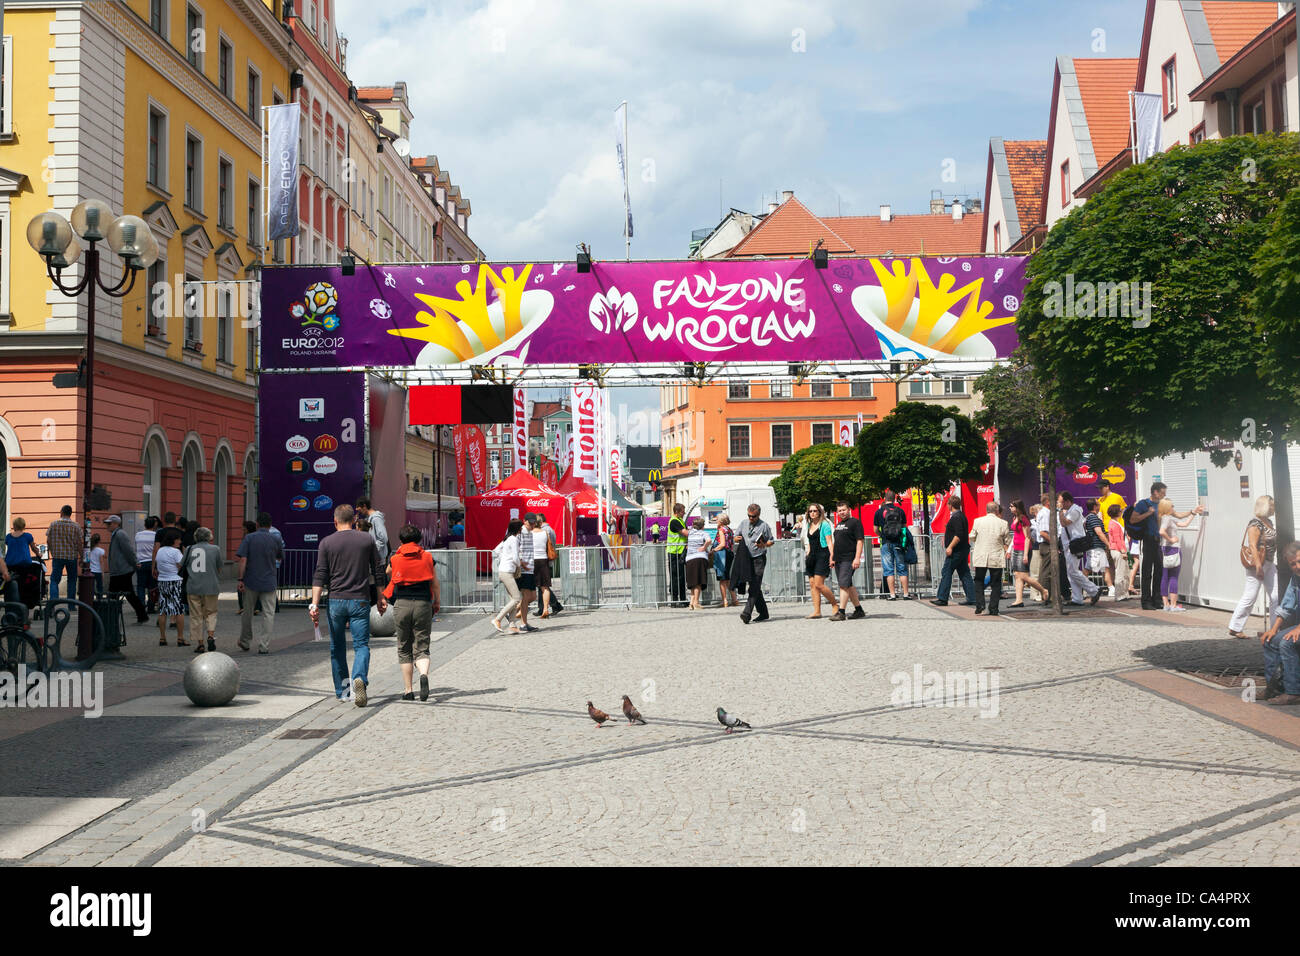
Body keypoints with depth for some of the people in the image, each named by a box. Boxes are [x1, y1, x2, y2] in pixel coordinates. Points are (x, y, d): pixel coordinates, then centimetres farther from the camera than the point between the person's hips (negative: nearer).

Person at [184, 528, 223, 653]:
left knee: (196, 616, 7)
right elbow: (219, 567, 4)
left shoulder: (189, 549, 4)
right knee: (211, 612, 14)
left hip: (193, 587, 1)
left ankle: (199, 643, 6)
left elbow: (183, 566, 10)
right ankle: (211, 635, -7)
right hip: (210, 586, -1)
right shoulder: (215, 549, 0)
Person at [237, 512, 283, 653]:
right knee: (268, 614, 2)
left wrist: (241, 579, -9)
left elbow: (243, 560, -11)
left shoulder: (249, 538, -4)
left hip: (251, 582, 0)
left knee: (247, 612, 15)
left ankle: (245, 642, 28)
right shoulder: (275, 539, -1)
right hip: (269, 583, 0)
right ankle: (264, 646, -5)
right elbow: (280, 557, 15)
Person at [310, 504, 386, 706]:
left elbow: (320, 576, -5)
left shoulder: (327, 542, 1)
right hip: (360, 600, 0)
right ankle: (359, 678, -28)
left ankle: (342, 690, 20)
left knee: (337, 648, 14)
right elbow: (378, 571, 8)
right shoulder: (367, 539, 4)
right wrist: (381, 597, 19)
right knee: (361, 645, 0)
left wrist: (314, 604, -8)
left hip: (336, 600, 0)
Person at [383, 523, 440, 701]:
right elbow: (435, 584, 7)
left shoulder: (395, 559, 1)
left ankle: (408, 690, 9)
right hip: (423, 604, 0)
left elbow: (388, 577, 19)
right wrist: (436, 603, 19)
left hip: (402, 604, 0)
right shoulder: (427, 557, 3)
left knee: (404, 649, 12)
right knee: (421, 648, 4)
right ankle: (424, 674, -27)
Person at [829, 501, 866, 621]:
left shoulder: (855, 522, -5)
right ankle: (859, 610, 19)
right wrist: (832, 558, 20)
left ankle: (841, 612, -16)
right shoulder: (838, 524, 20)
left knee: (844, 585, -15)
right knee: (848, 585, 11)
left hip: (848, 560, -9)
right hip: (838, 560, 9)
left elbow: (860, 541, -12)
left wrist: (857, 558, -20)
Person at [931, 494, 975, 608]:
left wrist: (950, 547, -22)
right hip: (963, 550, 10)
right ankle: (971, 598, 8)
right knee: (965, 574, 10)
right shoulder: (962, 515, 16)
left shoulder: (956, 517, -16)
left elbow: (959, 535, -24)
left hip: (956, 551, -10)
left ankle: (942, 598, -5)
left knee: (946, 573, -5)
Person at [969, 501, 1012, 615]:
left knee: (979, 582, 14)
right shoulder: (1003, 523, -5)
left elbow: (972, 537, 5)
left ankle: (979, 606, 2)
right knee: (995, 584, 7)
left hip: (980, 558, 1)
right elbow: (1008, 542, 3)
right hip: (997, 558, 0)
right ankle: (993, 610, 4)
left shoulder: (977, 521, -4)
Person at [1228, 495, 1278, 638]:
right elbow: (1253, 546, -22)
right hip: (1256, 564, -9)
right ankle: (1234, 628, 4)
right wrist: (1258, 566, -27)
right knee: (1250, 597, -4)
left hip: (1269, 564, 9)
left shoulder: (1269, 522, 13)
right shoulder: (1255, 524, -15)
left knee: (1275, 596, 7)